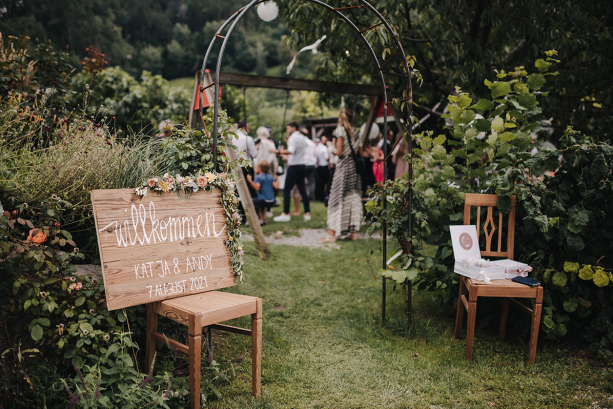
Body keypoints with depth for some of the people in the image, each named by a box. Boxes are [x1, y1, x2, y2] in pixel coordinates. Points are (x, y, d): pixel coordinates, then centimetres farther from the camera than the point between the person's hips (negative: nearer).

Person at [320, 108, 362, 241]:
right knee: (353, 197, 9)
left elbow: (339, 152, -12)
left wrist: (333, 149, 8)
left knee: (337, 197, -4)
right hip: (355, 166, 6)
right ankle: (353, 232, 11)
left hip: (344, 166, -6)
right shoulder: (355, 132, 10)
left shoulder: (341, 130, -7)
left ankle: (332, 234, -4)